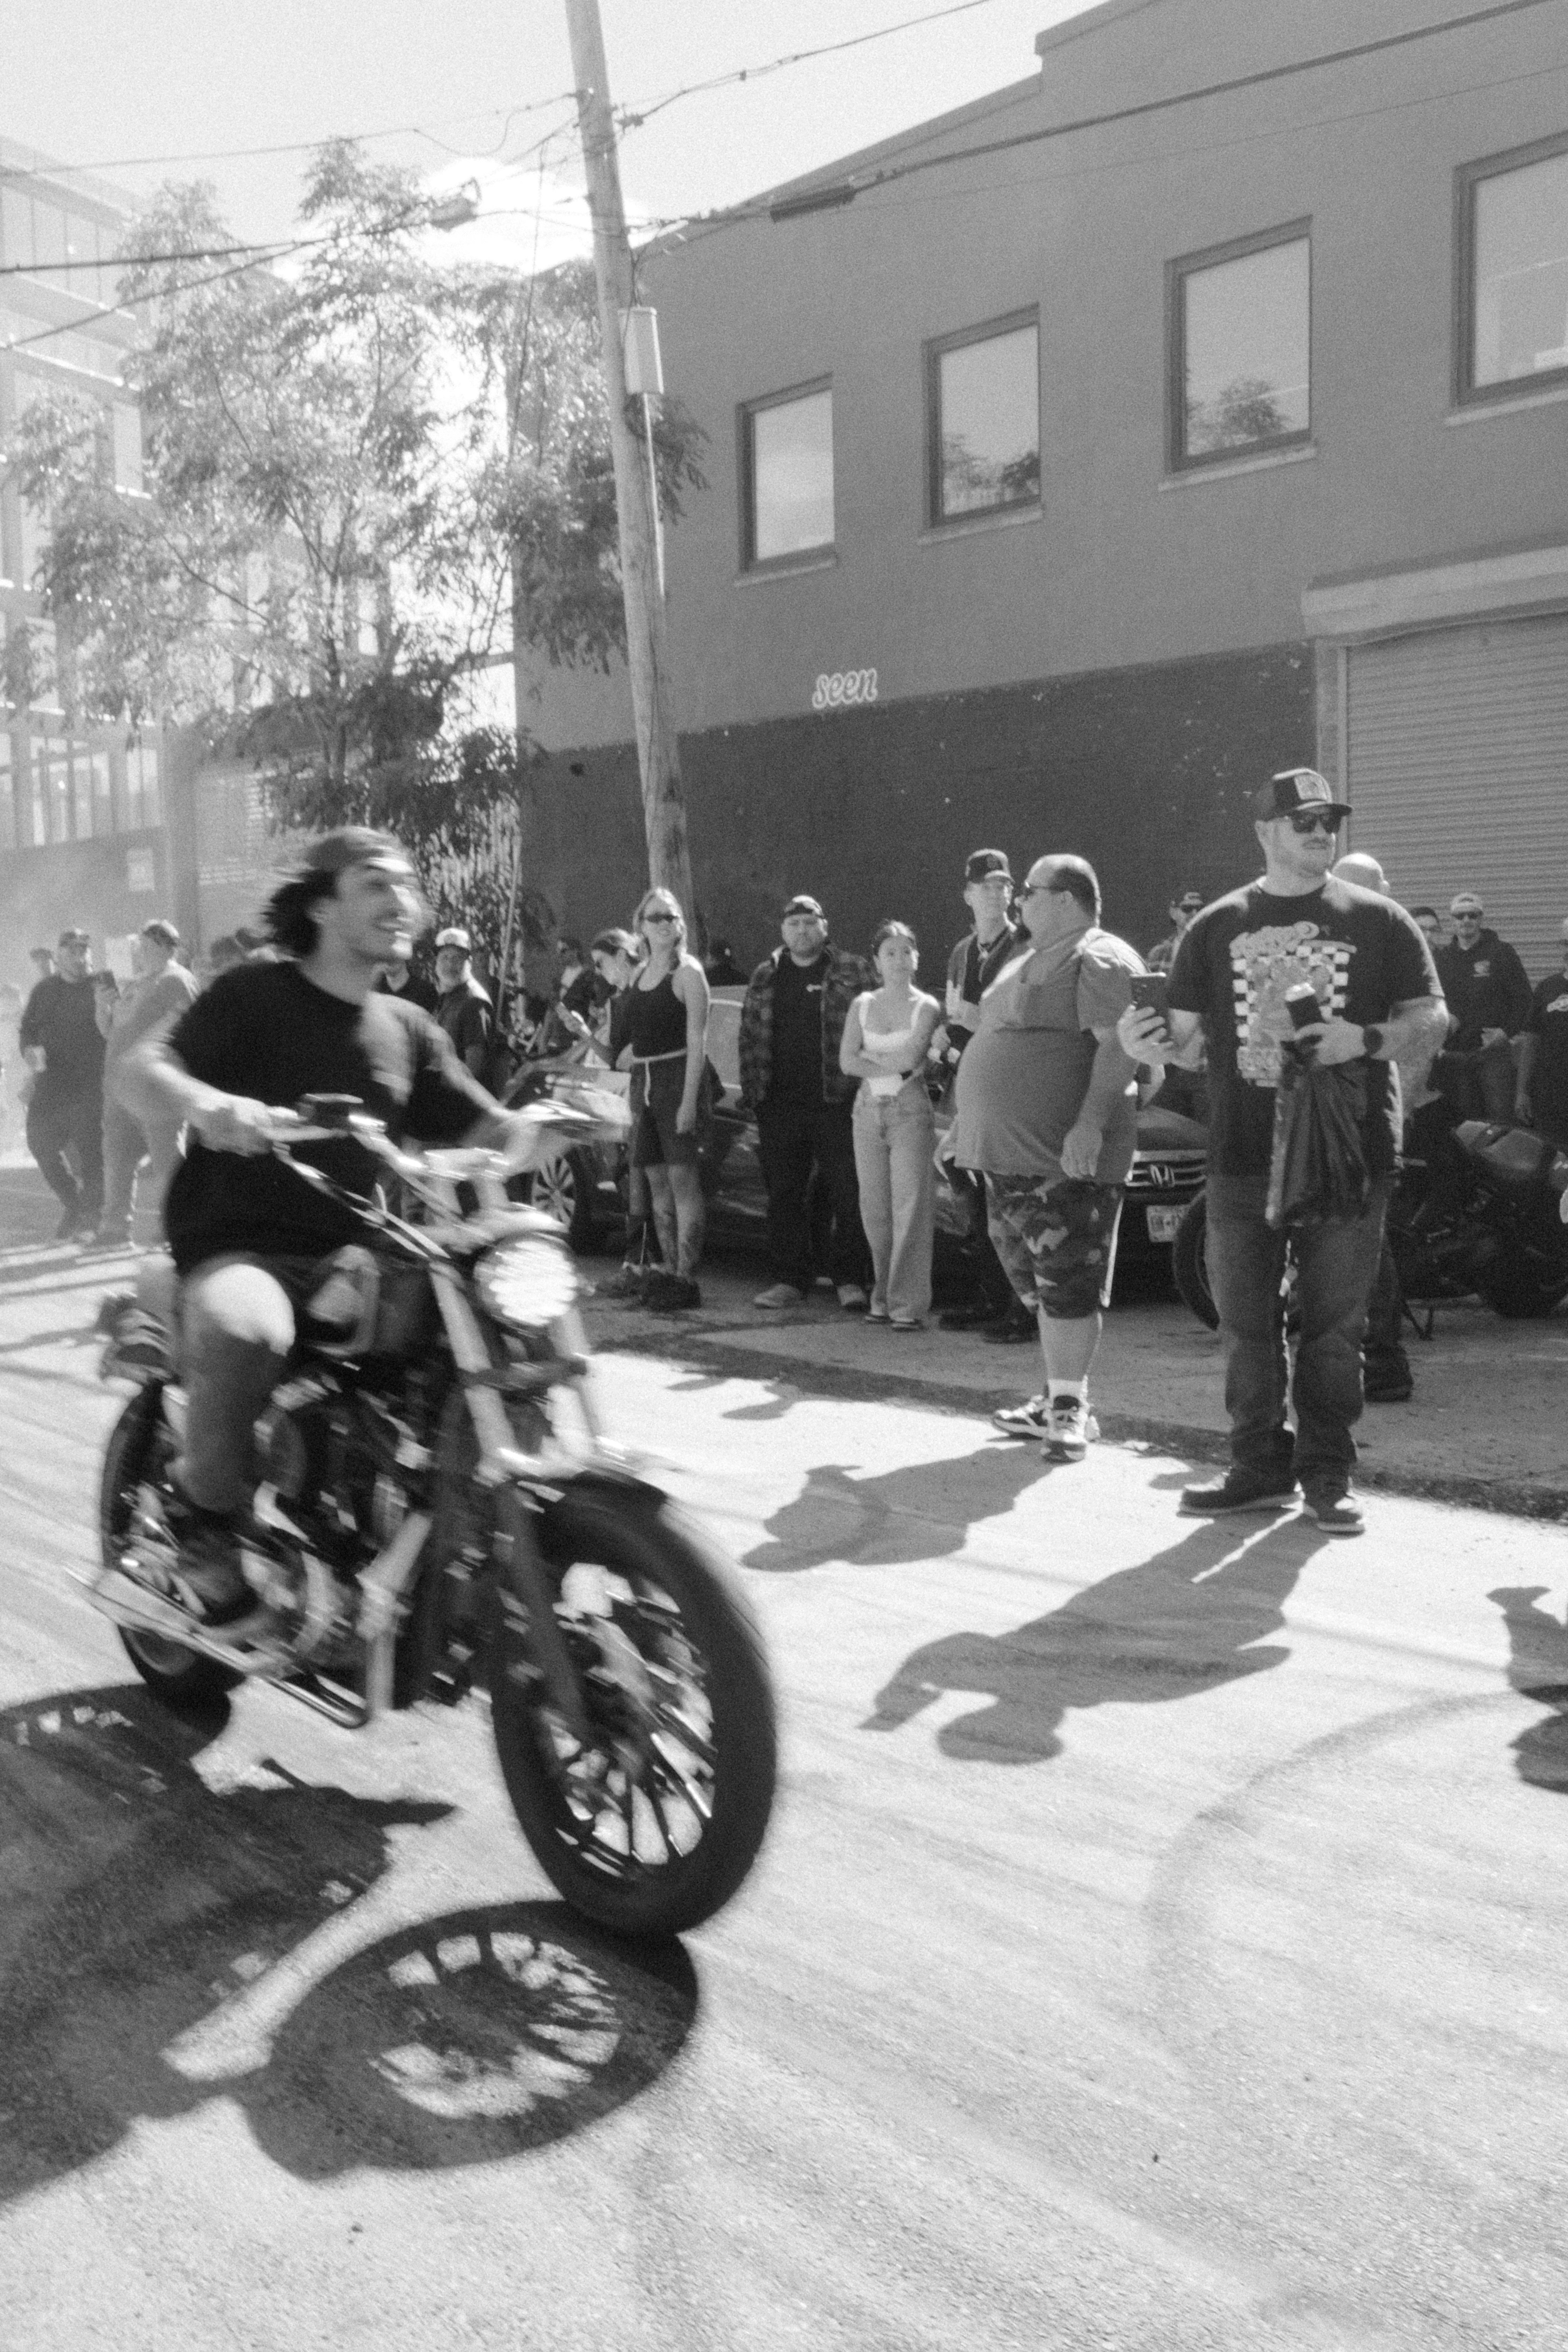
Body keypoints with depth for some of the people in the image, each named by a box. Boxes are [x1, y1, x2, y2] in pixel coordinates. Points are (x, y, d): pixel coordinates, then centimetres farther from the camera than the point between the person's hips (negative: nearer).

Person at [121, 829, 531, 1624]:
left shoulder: (408, 1029, 16)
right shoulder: (254, 995, -1)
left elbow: (489, 1133, 12)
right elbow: (141, 1071, -14)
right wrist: (204, 1102, -36)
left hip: (357, 1256, 6)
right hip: (241, 1249, -5)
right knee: (244, 1327, -39)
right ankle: (205, 1511, -11)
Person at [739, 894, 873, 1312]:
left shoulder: (852, 972, 3)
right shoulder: (766, 977, 13)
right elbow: (749, 1037, 15)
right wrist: (751, 1090, 7)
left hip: (837, 1103, -4)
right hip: (780, 1105, 4)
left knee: (847, 1195, -3)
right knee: (784, 1195, 8)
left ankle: (850, 1280, 5)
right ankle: (789, 1280, 16)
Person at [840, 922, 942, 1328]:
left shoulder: (926, 1007, -1)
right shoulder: (862, 1005, 10)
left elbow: (911, 1056, -15)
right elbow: (847, 1062, 0)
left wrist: (869, 1056, -4)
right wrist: (894, 1066, -9)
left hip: (910, 1111, -4)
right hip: (868, 1111, 4)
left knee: (910, 1208, -8)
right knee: (875, 1210, 5)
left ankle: (908, 1304, -6)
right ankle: (883, 1297, 15)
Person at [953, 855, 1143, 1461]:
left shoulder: (1099, 960, -10)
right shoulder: (1032, 959, 21)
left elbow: (1116, 1046, -21)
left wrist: (1091, 1124, -30)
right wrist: (966, 1122, 27)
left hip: (1066, 1156, -10)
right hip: (1010, 1150, 10)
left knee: (1067, 1282, -6)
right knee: (1039, 1284, 14)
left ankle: (1070, 1407, -1)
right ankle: (1058, 1398, 23)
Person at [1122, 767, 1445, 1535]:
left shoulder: (1378, 921, 6)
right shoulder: (1218, 927, 10)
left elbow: (1430, 1018, 4)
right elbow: (1190, 1038, 11)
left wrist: (1365, 1039, -15)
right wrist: (1150, 1043, -11)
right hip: (1244, 1156, 2)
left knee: (1334, 1326, 3)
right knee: (1245, 1321, 5)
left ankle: (1328, 1474, 14)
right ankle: (1260, 1467, 17)